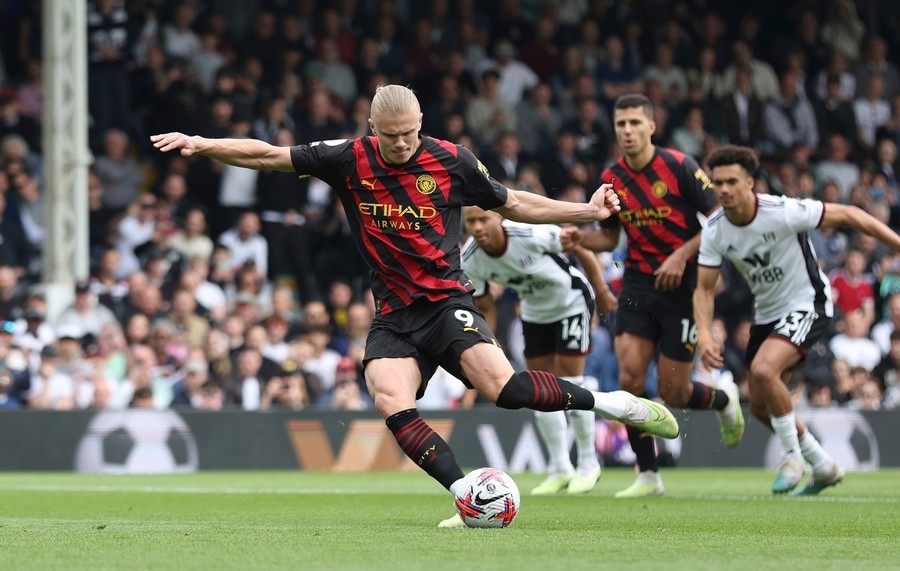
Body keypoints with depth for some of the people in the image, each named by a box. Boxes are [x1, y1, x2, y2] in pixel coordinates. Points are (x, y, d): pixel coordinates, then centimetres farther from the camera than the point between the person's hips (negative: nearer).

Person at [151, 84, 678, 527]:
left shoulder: (452, 162, -3)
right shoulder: (349, 160, -1)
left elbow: (513, 203, 11)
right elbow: (268, 155, 4)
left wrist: (588, 211, 5)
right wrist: (203, 145, -6)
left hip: (447, 301, -2)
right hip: (394, 315, 2)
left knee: (501, 386, -26)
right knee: (391, 400, -26)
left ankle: (609, 403, -6)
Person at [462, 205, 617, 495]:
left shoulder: (532, 234, -35)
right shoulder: (470, 261, -20)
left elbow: (580, 248, -18)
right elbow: (486, 309, -4)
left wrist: (603, 292, -9)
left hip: (572, 302, -5)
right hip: (535, 313, 5)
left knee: (570, 382, -8)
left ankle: (588, 464, 8)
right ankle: (560, 469, 15)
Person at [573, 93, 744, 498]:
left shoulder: (680, 167, -11)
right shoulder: (611, 180, 3)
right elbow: (609, 236, 16)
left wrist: (682, 256, -18)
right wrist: (580, 239, -5)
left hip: (681, 284, -4)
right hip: (637, 283, 4)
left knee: (672, 393, -3)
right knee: (629, 378, -11)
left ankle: (724, 400, 34)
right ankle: (648, 476, 1)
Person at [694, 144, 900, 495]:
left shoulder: (783, 212, -25)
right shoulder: (714, 231, -10)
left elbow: (847, 215, -17)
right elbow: (704, 288, -6)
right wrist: (703, 335, -23)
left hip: (807, 304, -7)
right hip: (766, 313, 7)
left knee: (764, 370, -29)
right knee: (760, 407, 8)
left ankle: (793, 454, -7)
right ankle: (824, 466, 29)